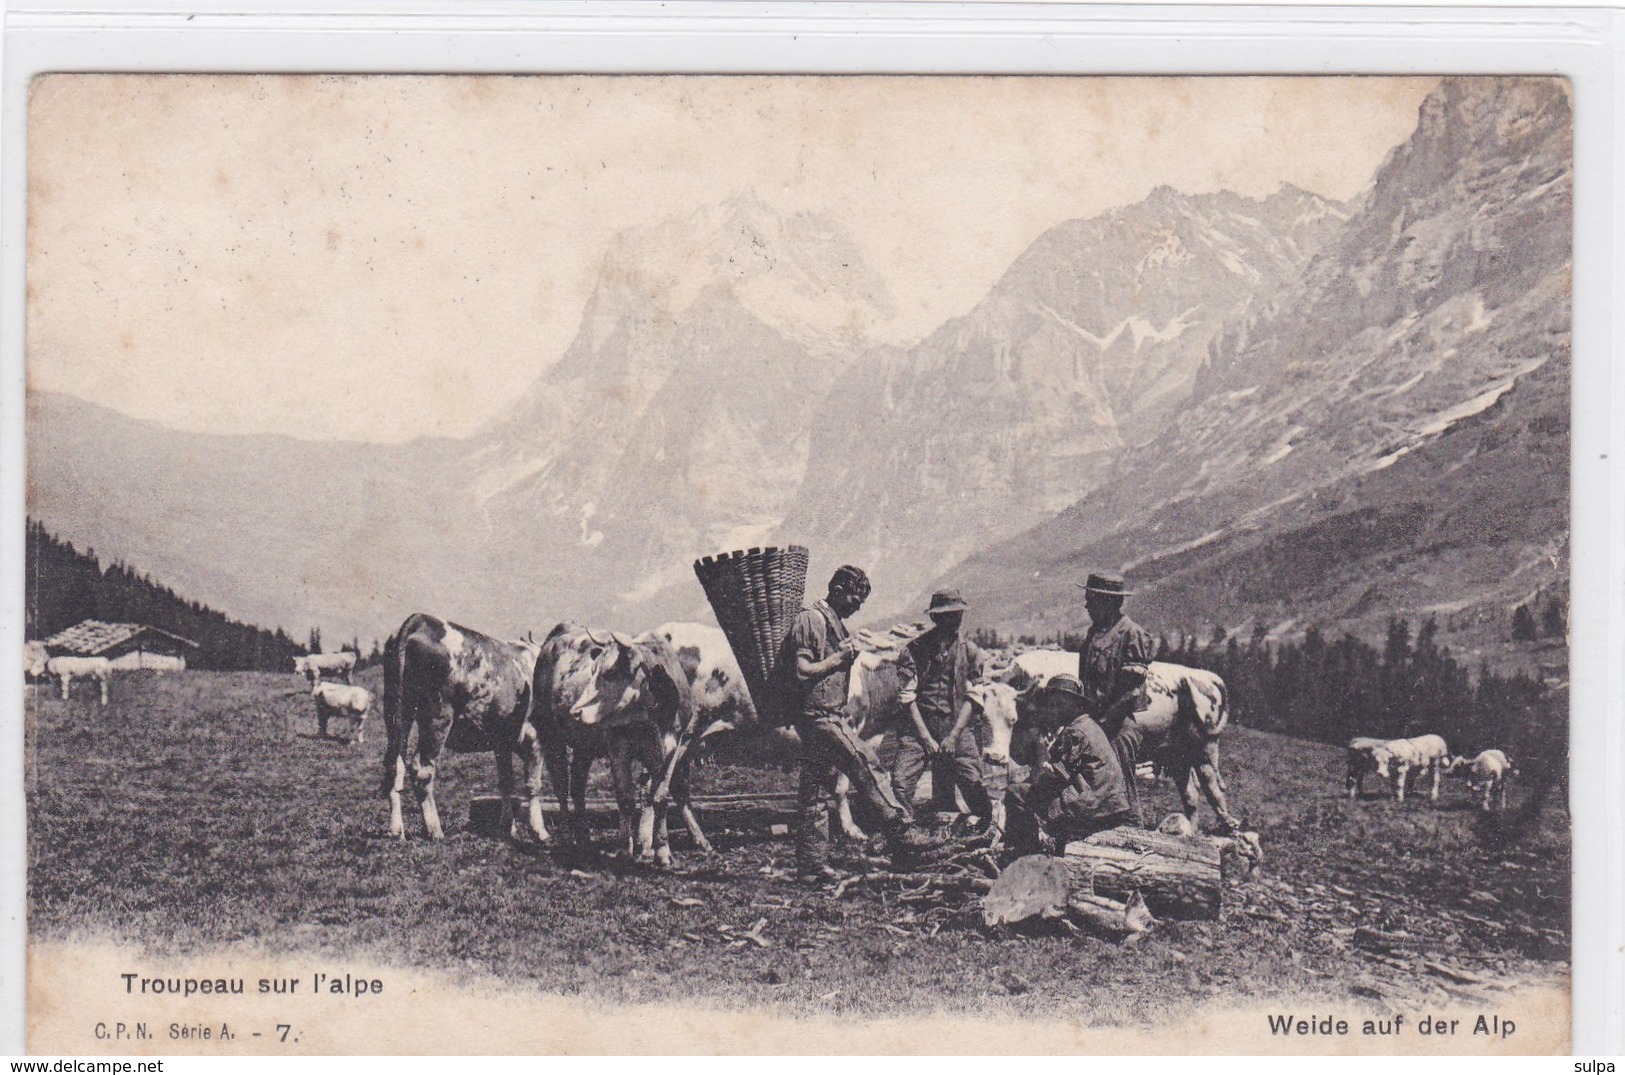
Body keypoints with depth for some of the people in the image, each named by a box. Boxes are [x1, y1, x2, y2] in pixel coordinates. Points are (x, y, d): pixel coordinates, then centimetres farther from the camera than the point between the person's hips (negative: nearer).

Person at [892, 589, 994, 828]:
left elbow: (971, 698, 5)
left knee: (975, 786, -5)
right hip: (920, 727, -1)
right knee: (899, 784, -15)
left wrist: (953, 736, -6)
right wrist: (926, 739, -10)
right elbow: (908, 698, -3)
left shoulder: (970, 651, 8)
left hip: (957, 728, 1)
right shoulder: (915, 649, 1)